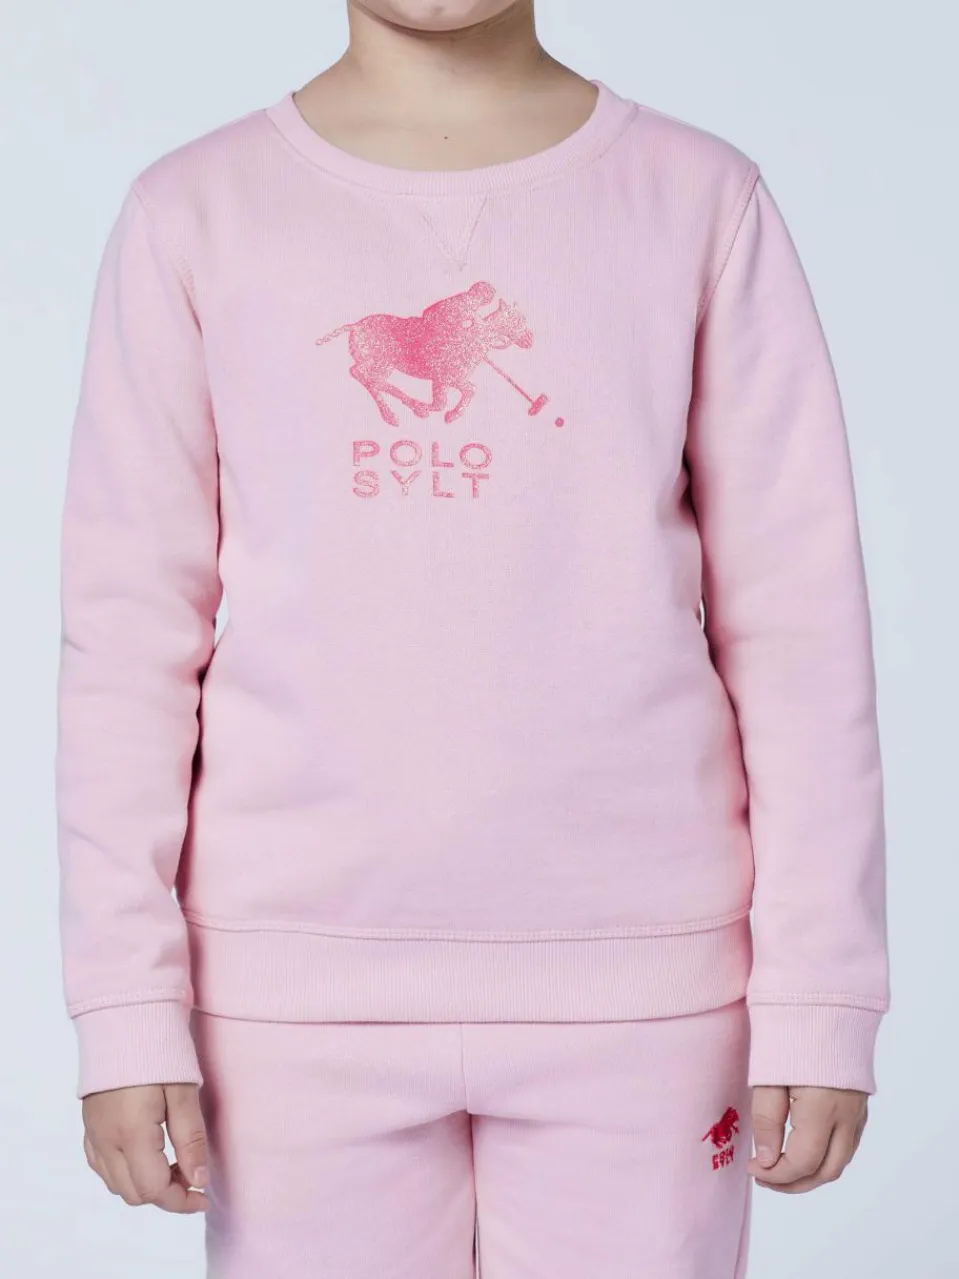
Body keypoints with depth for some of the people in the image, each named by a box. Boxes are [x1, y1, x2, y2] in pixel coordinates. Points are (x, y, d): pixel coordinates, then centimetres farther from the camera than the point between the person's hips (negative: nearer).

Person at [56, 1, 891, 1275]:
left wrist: (821, 996, -1)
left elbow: (797, 620, 2)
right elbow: (128, 630, 3)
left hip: (639, 973, 0)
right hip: (298, 978, 1)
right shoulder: (197, 212, 4)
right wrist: (127, 1005, -1)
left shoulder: (702, 197, 3)